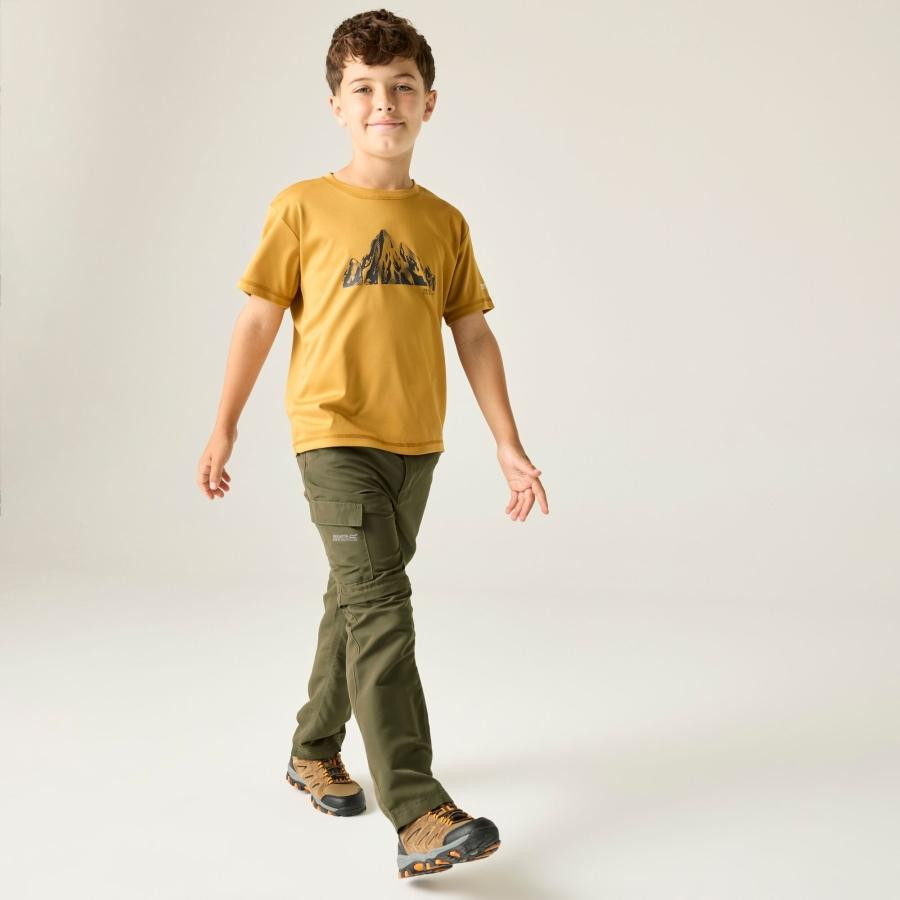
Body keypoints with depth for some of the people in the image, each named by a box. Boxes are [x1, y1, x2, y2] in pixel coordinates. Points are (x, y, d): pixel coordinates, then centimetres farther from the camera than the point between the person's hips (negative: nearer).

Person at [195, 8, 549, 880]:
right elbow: (259, 318, 1)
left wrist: (508, 445, 3)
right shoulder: (303, 207, -3)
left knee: (357, 601, 16)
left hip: (414, 443, 5)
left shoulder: (444, 222, 7)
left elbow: (473, 334, 8)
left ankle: (314, 751, 36)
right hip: (334, 435, -5)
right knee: (381, 609, -15)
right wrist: (223, 428, 3)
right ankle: (418, 815, -16)